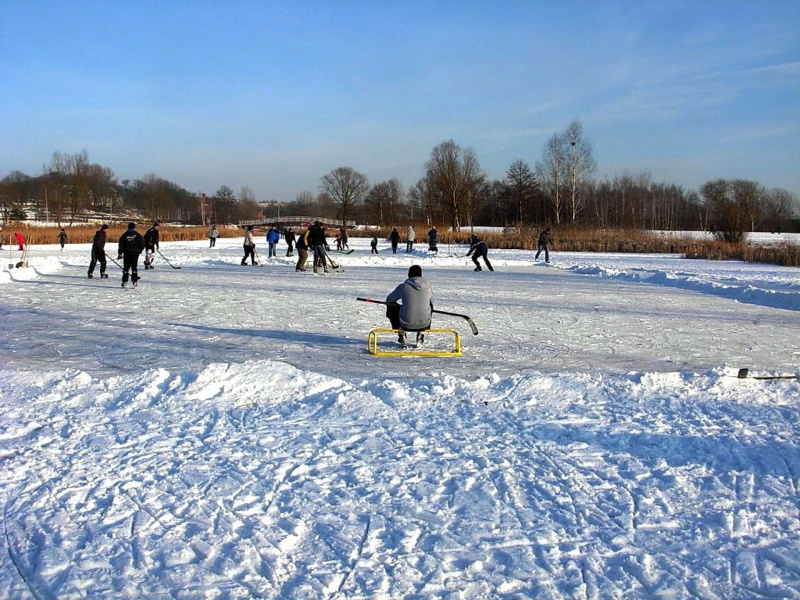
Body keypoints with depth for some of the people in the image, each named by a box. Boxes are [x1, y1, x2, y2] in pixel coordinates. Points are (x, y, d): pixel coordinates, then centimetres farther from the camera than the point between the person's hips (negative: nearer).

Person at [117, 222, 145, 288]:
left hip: (127, 253, 1)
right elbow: (142, 243, -2)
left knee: (126, 267, 8)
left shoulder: (124, 235, 3)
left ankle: (124, 281, 6)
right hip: (135, 253, -1)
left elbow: (121, 245, 2)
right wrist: (140, 250, 15)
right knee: (134, 267, 3)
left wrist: (120, 254, 6)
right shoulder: (138, 235, -2)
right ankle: (135, 281, -1)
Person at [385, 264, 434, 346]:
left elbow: (388, 300, 8)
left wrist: (399, 305, 29)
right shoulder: (428, 286, 0)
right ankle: (420, 335, 27)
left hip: (406, 324, -2)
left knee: (391, 308, 26)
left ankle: (401, 335, 26)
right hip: (424, 324, 2)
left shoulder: (403, 286, -7)